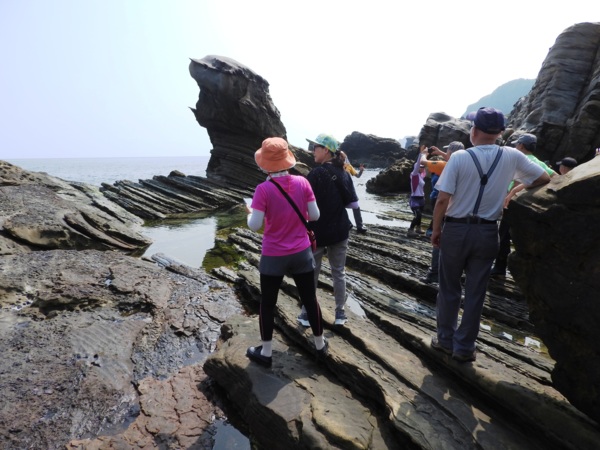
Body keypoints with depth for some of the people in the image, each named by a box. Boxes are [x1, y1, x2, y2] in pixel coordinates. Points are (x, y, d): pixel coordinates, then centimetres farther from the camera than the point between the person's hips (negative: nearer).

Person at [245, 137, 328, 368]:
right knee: (310, 299, 18)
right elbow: (314, 215, -4)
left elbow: (255, 225, -17)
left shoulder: (263, 189, -17)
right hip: (302, 253, 3)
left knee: (267, 304, 15)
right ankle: (320, 345, 35)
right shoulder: (302, 182, -8)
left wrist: (250, 213, 4)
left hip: (273, 257, -2)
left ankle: (266, 353, 29)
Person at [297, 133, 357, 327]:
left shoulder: (316, 174, -15)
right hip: (340, 230, 5)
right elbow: (352, 203, 6)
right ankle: (340, 313, 22)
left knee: (311, 273, 10)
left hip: (318, 231, -4)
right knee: (339, 272, 14)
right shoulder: (344, 174, 2)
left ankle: (307, 313, 21)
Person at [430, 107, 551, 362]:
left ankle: (446, 340, 26)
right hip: (487, 232, 2)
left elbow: (443, 200, -14)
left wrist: (436, 229, -2)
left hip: (456, 229, -2)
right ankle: (464, 348, 22)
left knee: (449, 288, 13)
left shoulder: (459, 157, -12)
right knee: (475, 292, 11)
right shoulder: (512, 156, -2)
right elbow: (544, 179, 11)